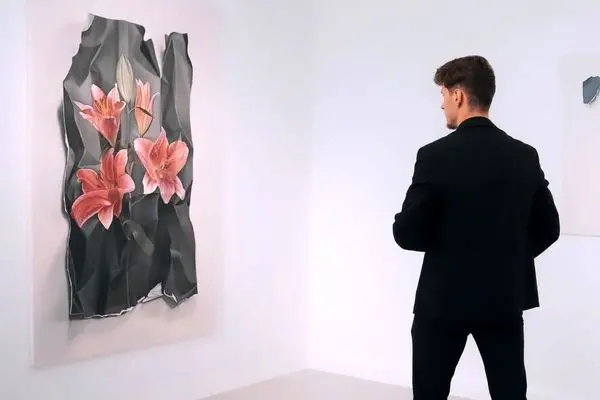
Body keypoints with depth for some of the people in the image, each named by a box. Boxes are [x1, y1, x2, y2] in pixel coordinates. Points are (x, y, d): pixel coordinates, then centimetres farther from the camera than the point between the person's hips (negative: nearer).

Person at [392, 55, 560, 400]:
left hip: (444, 299, -4)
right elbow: (548, 229, 6)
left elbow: (407, 234, -15)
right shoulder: (525, 156, 0)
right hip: (505, 299, 4)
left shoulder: (436, 155, -15)